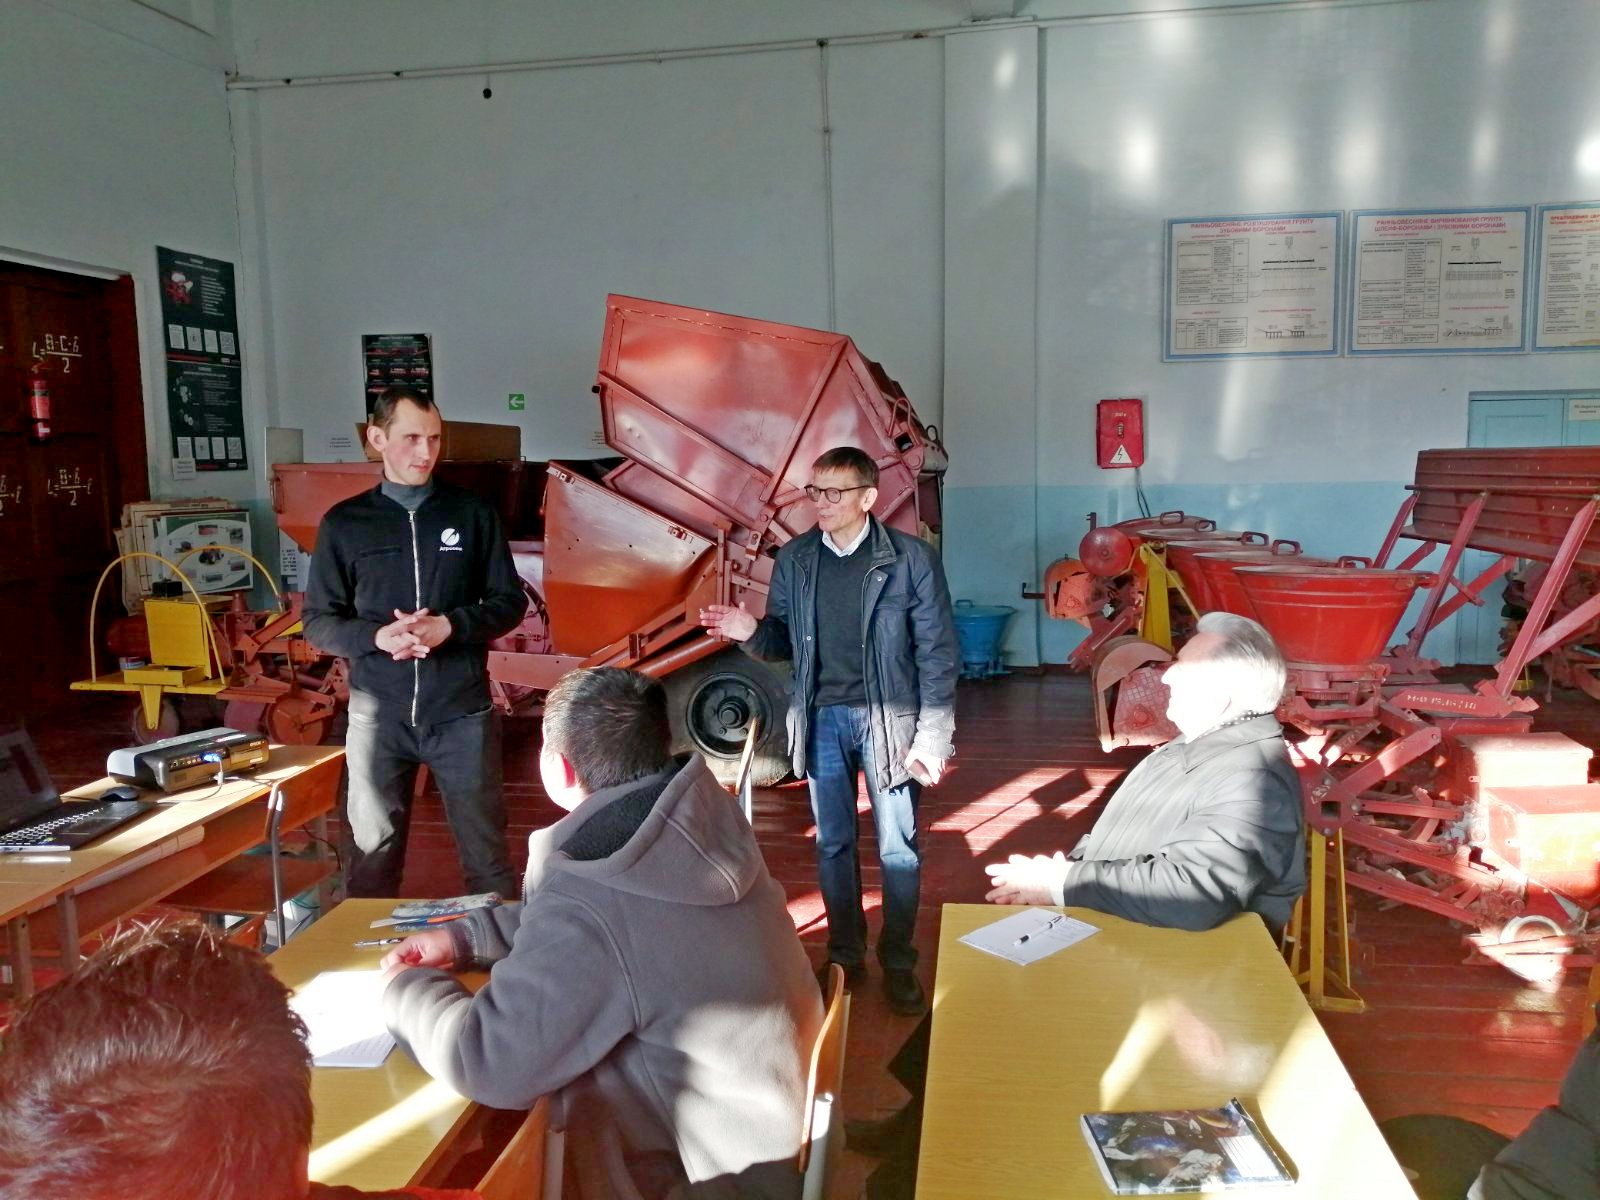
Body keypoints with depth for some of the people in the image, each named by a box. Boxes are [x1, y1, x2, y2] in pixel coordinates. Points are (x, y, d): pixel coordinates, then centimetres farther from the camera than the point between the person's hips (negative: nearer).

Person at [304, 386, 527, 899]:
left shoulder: (472, 513, 2)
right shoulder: (344, 523, 3)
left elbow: (511, 602, 3)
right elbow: (318, 622, 4)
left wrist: (451, 626, -15)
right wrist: (377, 636, -16)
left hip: (461, 711, -1)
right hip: (379, 713, 1)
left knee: (486, 849, 7)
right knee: (373, 852, 13)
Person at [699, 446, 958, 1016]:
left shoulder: (912, 558, -8)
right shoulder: (794, 560, 2)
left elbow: (938, 654, -7)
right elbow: (785, 641, 7)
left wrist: (933, 738, -11)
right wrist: (750, 631, -16)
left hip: (887, 718, -3)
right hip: (821, 719, 3)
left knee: (897, 848, 6)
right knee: (832, 844, 13)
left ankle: (898, 963, 24)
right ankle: (845, 957, 31)